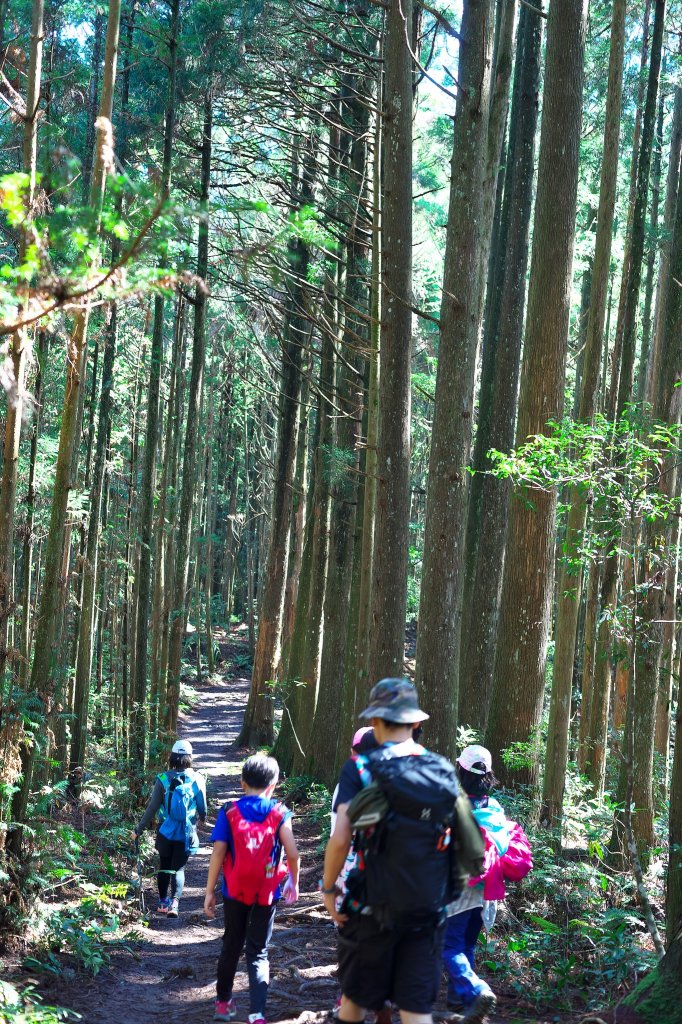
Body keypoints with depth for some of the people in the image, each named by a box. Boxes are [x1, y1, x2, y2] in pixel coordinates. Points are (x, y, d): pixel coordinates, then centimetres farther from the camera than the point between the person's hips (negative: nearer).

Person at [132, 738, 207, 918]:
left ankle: (163, 902, 26)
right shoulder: (197, 780, -9)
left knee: (164, 866, 18)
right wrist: (202, 818, 23)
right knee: (178, 868, 6)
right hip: (186, 834, 0)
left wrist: (139, 830, -1)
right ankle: (174, 903, -13)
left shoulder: (163, 779, -10)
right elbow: (202, 808, -1)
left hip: (165, 832, 1)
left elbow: (152, 808, -9)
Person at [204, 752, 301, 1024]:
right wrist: (294, 882, 7)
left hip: (235, 891, 1)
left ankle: (223, 1002, 33)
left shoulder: (229, 812, -4)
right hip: (266, 893, -1)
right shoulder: (279, 814, -5)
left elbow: (218, 853, -9)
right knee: (259, 953, 7)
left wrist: (210, 891, -3)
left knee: (231, 946, 19)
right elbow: (292, 854, -10)